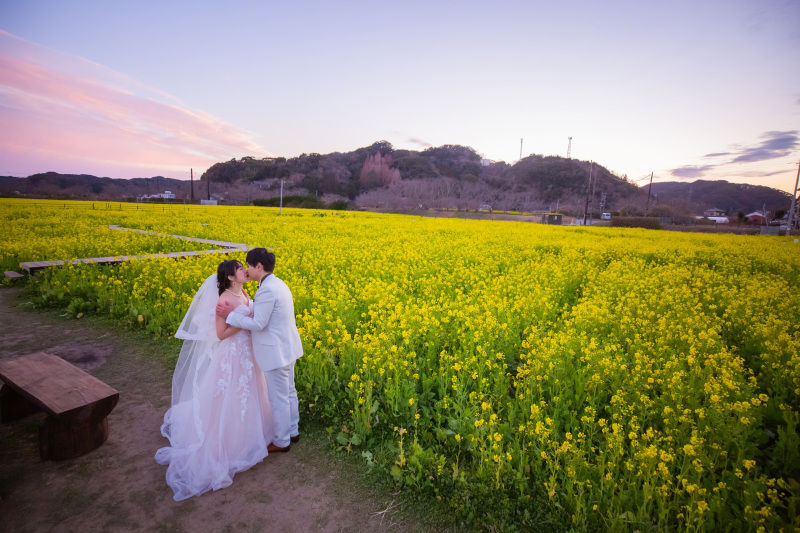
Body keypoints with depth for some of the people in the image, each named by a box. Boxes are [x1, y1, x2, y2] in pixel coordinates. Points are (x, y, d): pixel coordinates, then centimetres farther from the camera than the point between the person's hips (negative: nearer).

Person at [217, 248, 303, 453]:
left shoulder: (267, 289, -24)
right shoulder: (278, 283, 7)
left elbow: (258, 324, -22)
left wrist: (230, 315, -14)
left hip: (276, 353, -10)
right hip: (287, 348, 10)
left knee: (278, 399, 8)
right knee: (289, 392, 22)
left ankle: (281, 442, 26)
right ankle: (292, 431, 39)